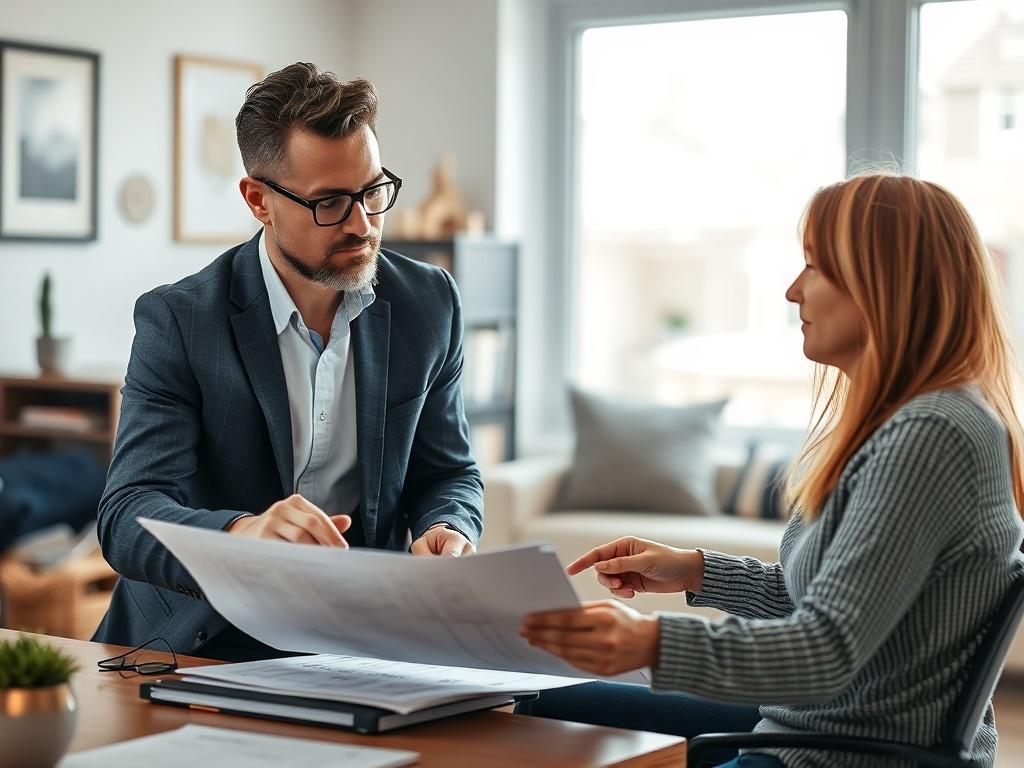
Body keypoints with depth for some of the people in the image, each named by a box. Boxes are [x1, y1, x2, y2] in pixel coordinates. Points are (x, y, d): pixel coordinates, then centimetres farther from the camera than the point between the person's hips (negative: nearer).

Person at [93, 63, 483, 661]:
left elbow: (448, 473, 14)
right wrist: (240, 533, -38)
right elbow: (126, 520, -16)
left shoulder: (428, 304, 4)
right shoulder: (177, 321, -8)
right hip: (201, 650, -2)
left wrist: (447, 529, -11)